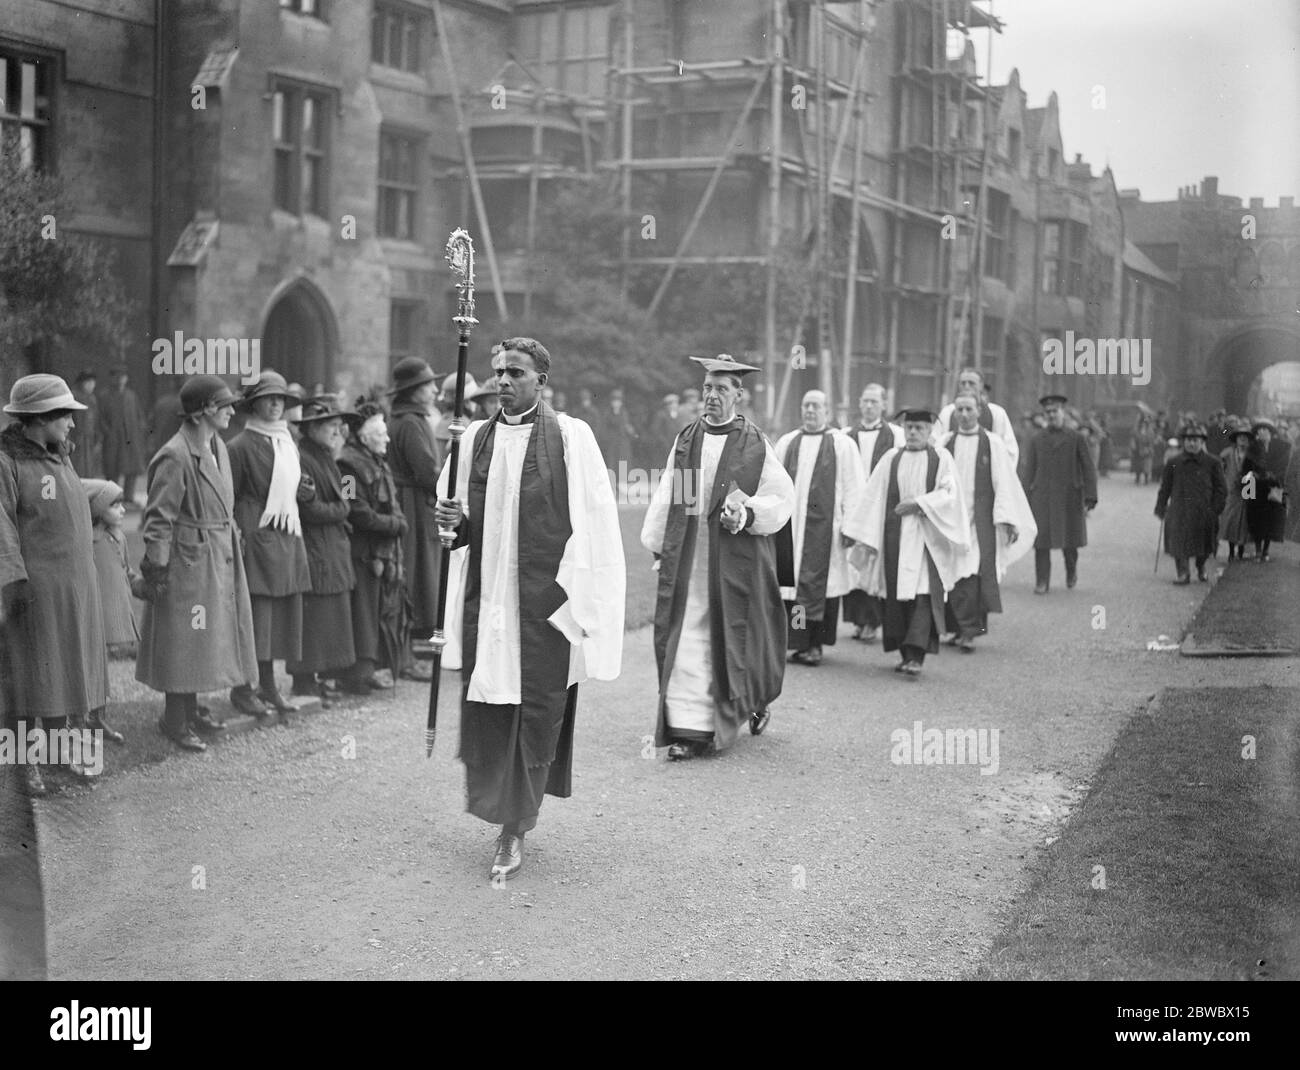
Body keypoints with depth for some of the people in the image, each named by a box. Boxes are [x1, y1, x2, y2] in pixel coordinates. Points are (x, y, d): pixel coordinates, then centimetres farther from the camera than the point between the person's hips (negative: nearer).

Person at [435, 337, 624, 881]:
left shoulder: (570, 437, -4)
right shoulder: (475, 438, 9)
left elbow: (593, 520, -6)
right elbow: (459, 515, 18)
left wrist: (576, 594, -12)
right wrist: (454, 520, -6)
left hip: (544, 598, -4)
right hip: (487, 593, 4)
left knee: (536, 709, 0)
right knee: (485, 707, 5)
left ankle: (514, 828, 8)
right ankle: (506, 805, 25)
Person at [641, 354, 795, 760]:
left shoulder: (756, 445, -2)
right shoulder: (685, 440, 9)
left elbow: (781, 498, -4)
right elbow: (666, 497, 13)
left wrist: (747, 513, -19)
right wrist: (658, 544, 9)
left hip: (736, 559, -3)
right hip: (686, 557, 3)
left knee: (735, 638, 4)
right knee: (686, 640, -1)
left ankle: (757, 701, 28)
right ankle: (689, 729, 7)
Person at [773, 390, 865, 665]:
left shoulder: (842, 445, 3)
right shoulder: (786, 443, 13)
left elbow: (853, 488, -1)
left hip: (824, 525, -3)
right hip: (790, 522, 3)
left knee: (819, 582, -2)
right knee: (791, 581, 0)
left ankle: (815, 644, 4)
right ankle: (797, 641, 6)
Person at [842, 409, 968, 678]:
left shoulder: (941, 458, 6)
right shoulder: (891, 459, 11)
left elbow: (949, 493, -5)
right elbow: (874, 497, 6)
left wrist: (919, 503, -16)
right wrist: (867, 536, -1)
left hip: (927, 537, -3)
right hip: (895, 535, 3)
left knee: (924, 593, -12)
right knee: (897, 595, 2)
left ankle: (916, 656, -17)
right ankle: (908, 654, 12)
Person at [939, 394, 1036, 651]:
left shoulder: (993, 443, 3)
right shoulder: (945, 443, 8)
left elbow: (1003, 482, -1)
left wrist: (1005, 519, -8)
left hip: (982, 518, -2)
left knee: (978, 570, -10)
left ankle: (968, 630, -7)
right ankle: (966, 629, 7)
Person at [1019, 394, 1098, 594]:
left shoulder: (1076, 439, 3)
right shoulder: (1036, 440, 8)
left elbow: (1088, 470, 2)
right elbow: (1027, 471, 8)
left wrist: (1089, 500, -6)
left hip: (1069, 497, -1)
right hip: (1041, 498, 1)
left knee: (1069, 541, 5)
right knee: (1041, 541, -5)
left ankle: (1072, 569, 34)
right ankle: (1042, 582, 2)